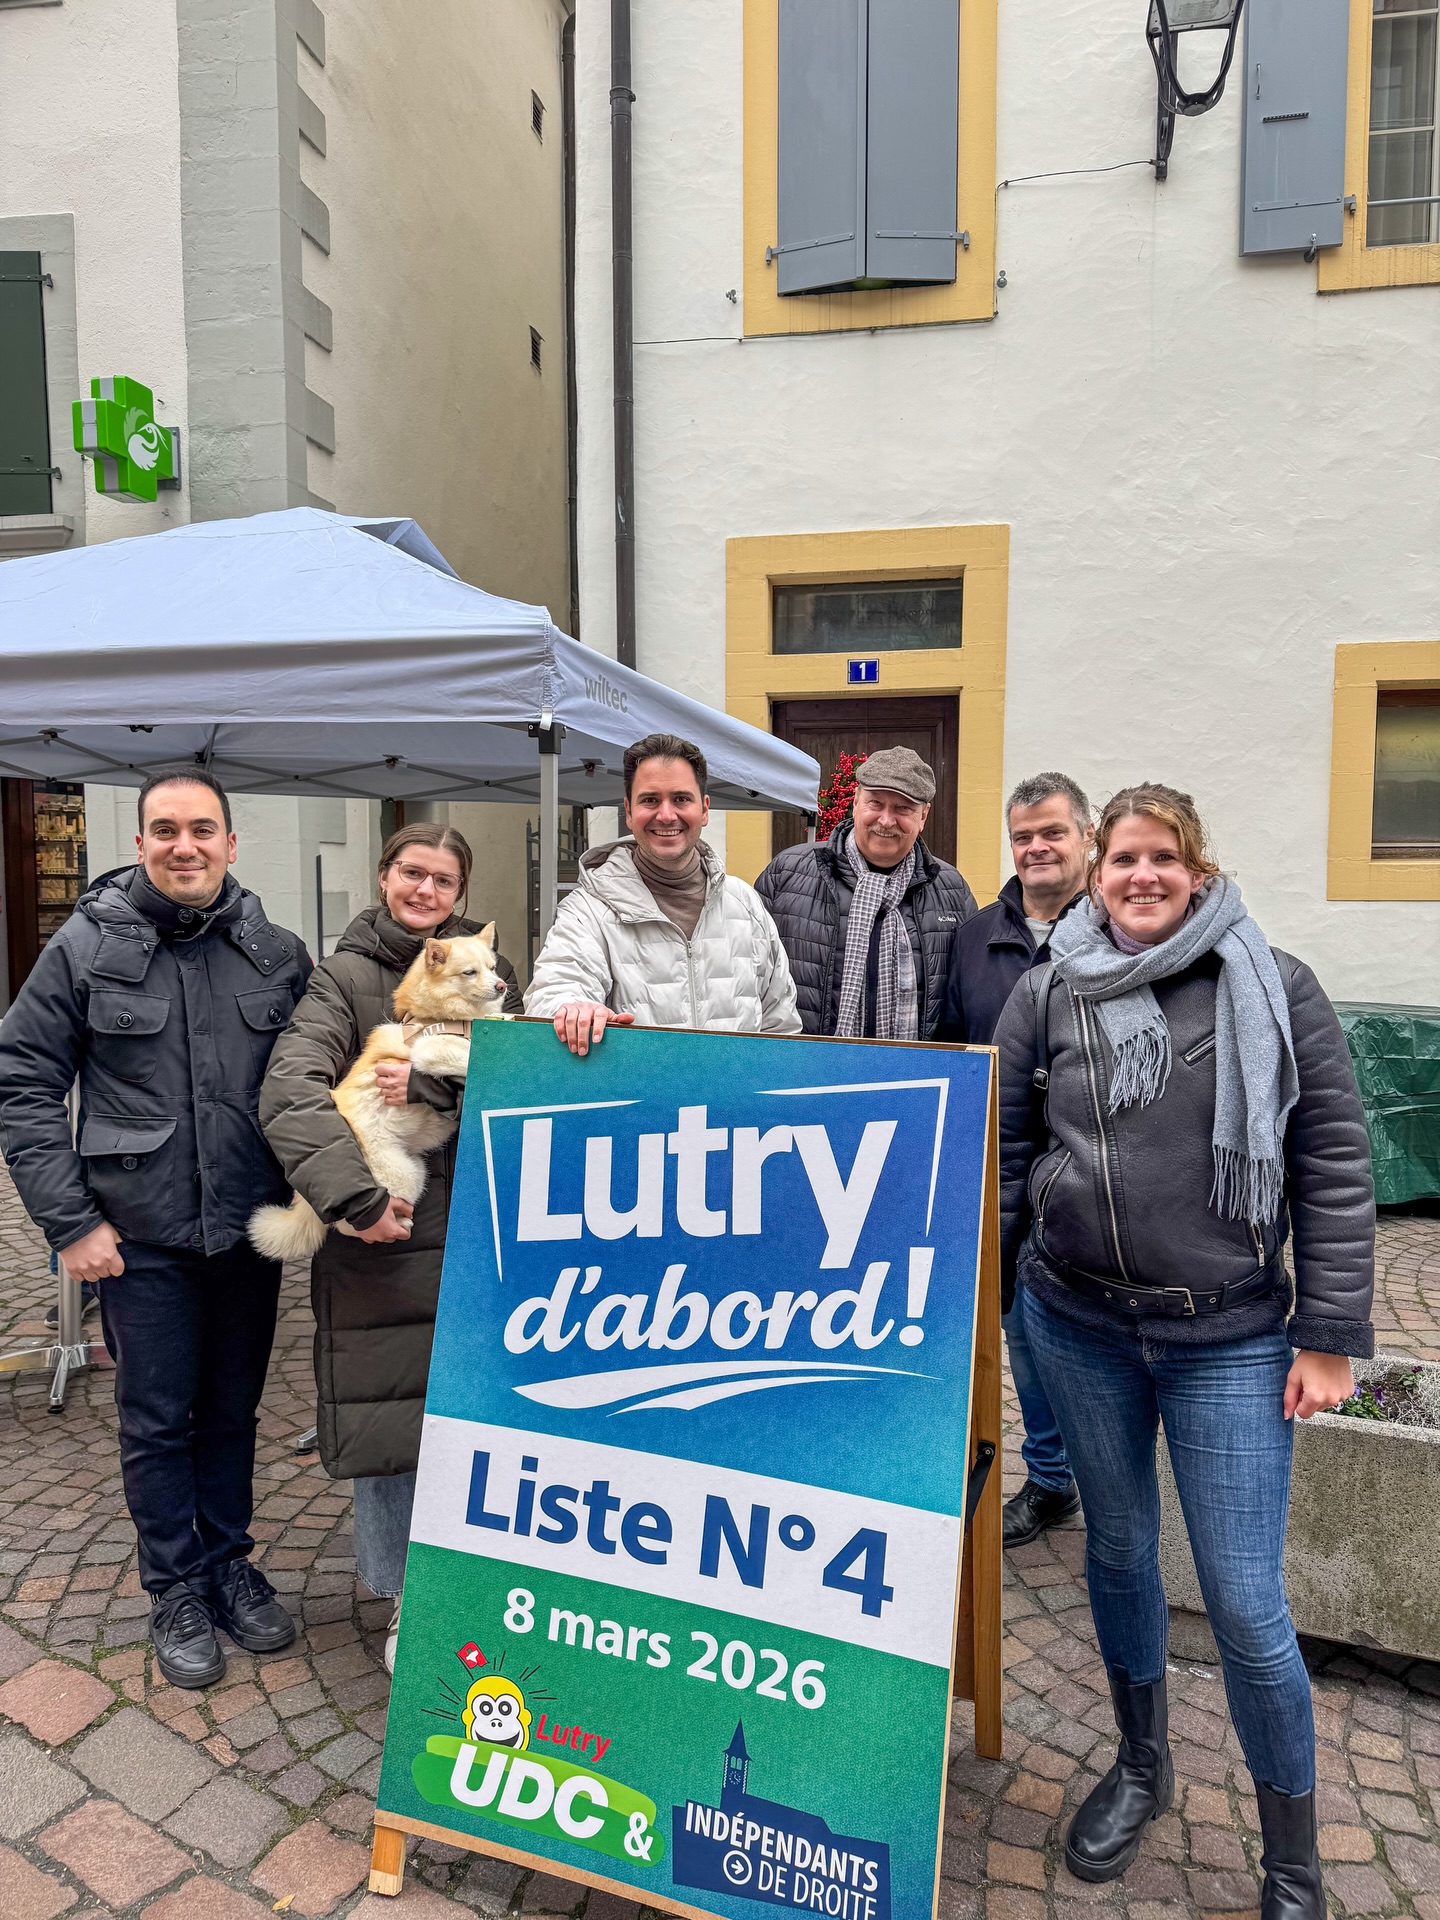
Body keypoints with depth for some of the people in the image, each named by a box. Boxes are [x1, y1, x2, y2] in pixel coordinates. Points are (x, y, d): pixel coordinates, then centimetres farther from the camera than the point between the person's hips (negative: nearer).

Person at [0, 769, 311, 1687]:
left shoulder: (279, 954, 0)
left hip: (249, 1231, 2)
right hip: (141, 1234, -2)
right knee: (157, 1419, 10)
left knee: (233, 1409, 16)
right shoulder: (86, 947, -5)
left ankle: (231, 1564, 35)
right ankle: (177, 1588, 29)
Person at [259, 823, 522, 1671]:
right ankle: (407, 1601, 25)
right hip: (382, 1231, -2)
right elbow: (291, 1092, -13)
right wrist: (355, 1197, -24)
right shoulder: (347, 976, 0)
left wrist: (432, 1082, -20)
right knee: (388, 1415, 4)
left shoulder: (487, 971, 10)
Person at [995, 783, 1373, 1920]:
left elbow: (1333, 1168, -4)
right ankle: (1141, 1769, 44)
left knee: (1247, 1609, 2)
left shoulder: (1274, 990, -4)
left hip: (1230, 1338, -2)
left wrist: (1331, 1337, -6)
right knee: (1118, 1547, 19)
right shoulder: (1048, 995, 1)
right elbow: (1003, 1151, 6)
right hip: (1078, 1323, 2)